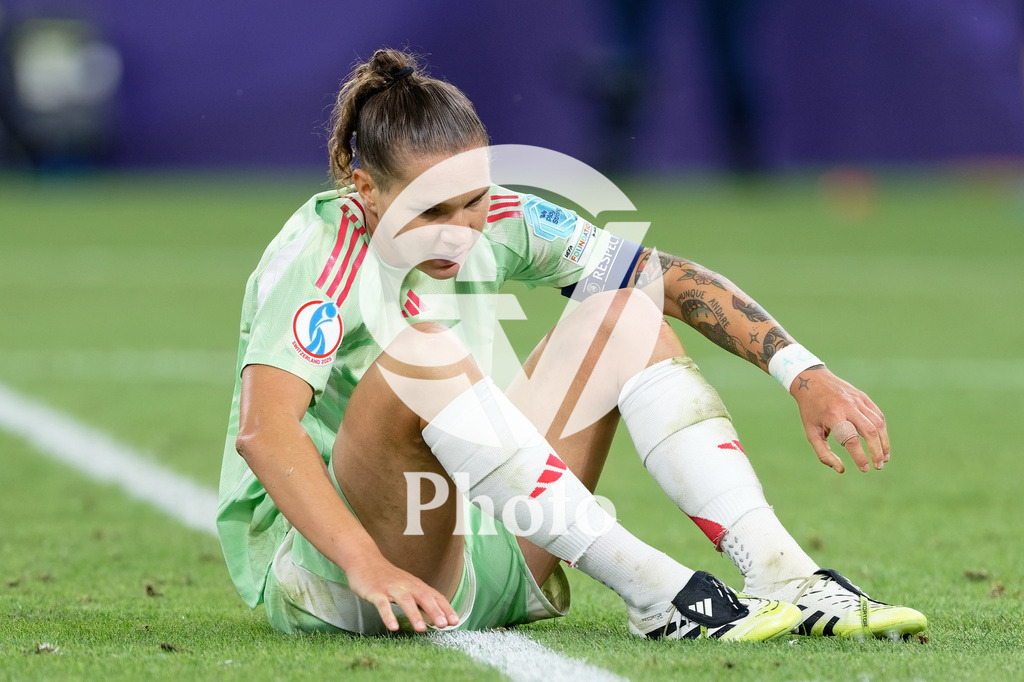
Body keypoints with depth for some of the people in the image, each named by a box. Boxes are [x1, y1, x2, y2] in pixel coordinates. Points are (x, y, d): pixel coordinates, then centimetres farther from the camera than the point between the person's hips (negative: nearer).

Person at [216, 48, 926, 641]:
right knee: (422, 352, -34)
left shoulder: (493, 223, -2)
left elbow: (673, 279, 3)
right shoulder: (326, 253, -21)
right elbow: (261, 430, -35)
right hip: (315, 575, -7)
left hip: (480, 551, 7)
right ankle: (661, 597, -34)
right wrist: (368, 567, -47)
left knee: (623, 311, -4)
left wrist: (805, 374, -9)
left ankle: (786, 579, -18)